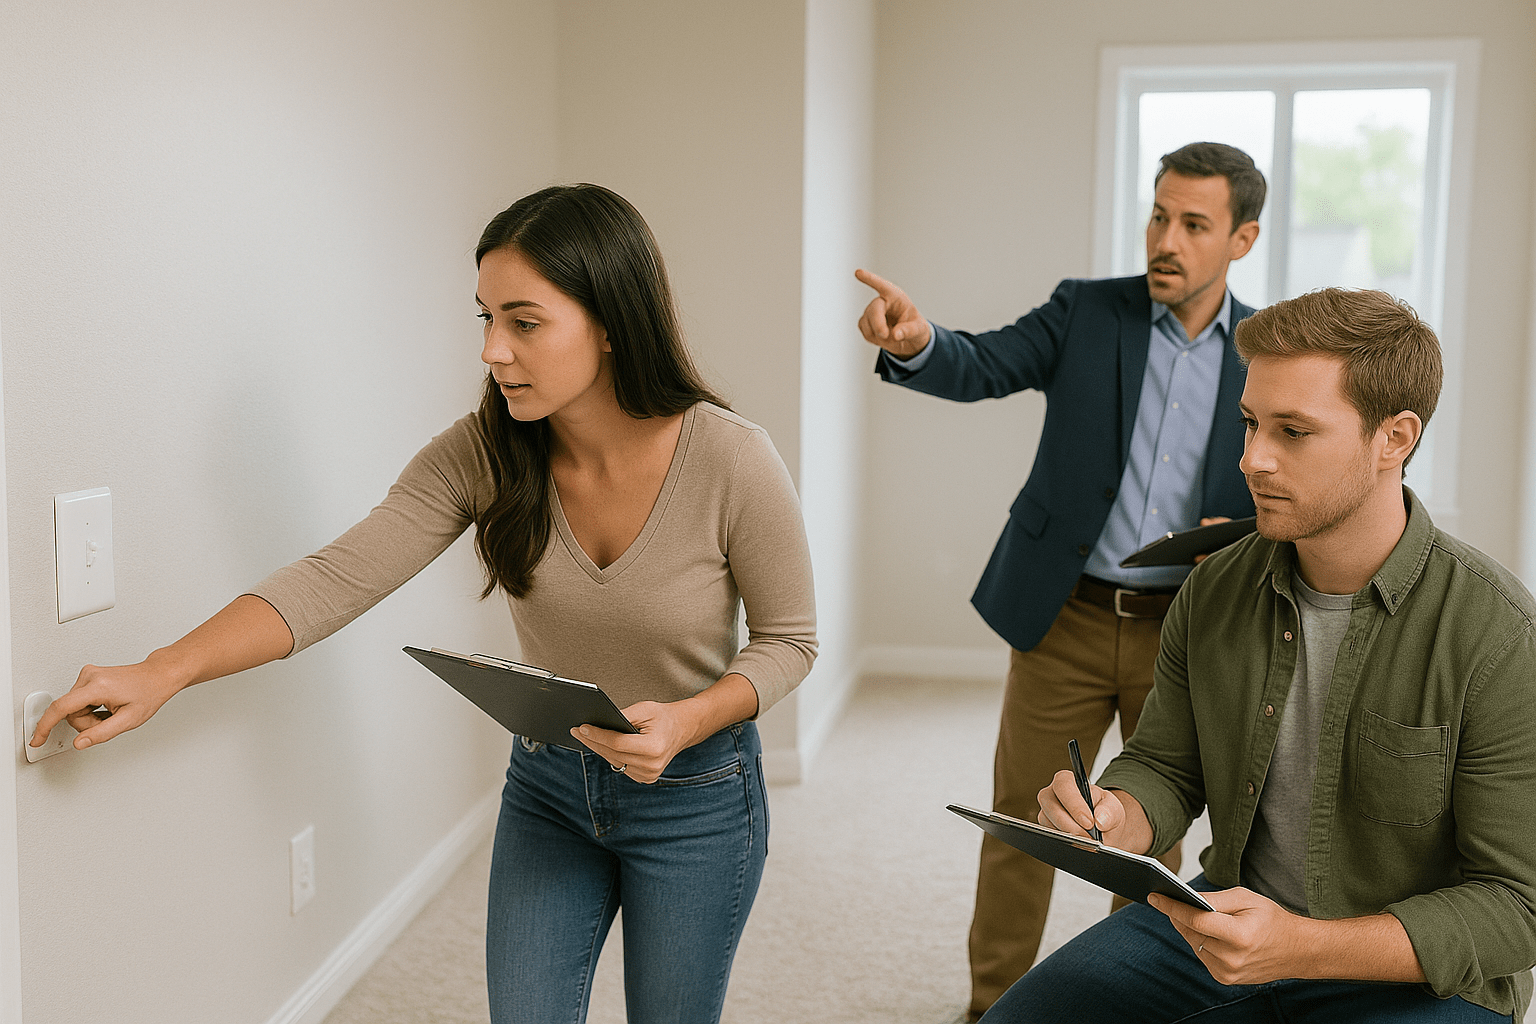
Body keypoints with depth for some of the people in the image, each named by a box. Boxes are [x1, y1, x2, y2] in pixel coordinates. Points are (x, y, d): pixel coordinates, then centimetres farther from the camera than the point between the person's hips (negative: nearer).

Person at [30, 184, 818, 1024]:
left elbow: (787, 638, -10)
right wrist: (163, 672, -30)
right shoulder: (481, 455, -15)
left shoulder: (733, 463, -24)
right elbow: (338, 578, -20)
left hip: (696, 791, -2)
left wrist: (687, 721, -28)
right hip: (547, 782, 3)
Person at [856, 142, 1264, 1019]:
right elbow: (982, 367, -16)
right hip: (1067, 619, -1)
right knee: (1021, 822, 7)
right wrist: (915, 341, -39)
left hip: (1186, 629, 1)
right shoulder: (1087, 312, -2)